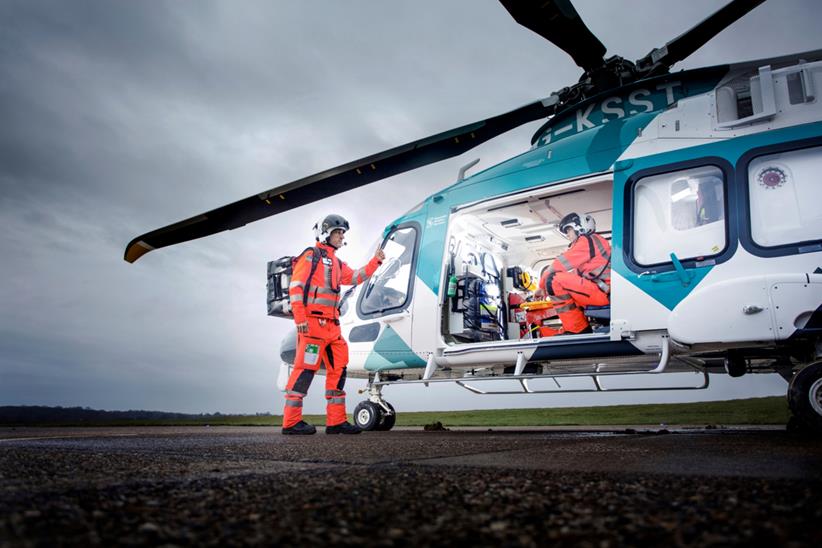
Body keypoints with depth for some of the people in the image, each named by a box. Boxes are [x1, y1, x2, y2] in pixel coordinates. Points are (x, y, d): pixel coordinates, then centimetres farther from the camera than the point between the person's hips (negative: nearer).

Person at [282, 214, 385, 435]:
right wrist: (300, 317, -18)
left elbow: (356, 277, 27)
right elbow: (295, 286, -9)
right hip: (312, 322, -9)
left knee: (338, 369, 7)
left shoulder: (337, 263, 25)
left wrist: (376, 261, 19)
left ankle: (336, 421, 11)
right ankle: (291, 421, -5)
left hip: (332, 325, 9)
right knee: (306, 368, -10)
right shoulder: (311, 256, -1)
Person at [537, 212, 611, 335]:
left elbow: (560, 264, -10)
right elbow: (577, 274, 20)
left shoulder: (588, 240, -5)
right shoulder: (592, 242, 26)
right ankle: (584, 329, 9)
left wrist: (542, 285, 3)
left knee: (554, 281, -20)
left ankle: (578, 330, -17)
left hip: (602, 292, -11)